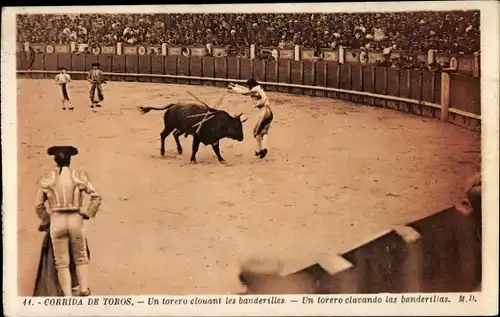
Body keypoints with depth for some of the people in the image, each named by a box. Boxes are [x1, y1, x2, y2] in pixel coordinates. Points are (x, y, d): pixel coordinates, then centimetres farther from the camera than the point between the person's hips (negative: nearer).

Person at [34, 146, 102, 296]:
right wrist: (88, 214, 3)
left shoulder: (47, 178, 0)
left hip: (56, 222, 0)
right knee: (81, 259, 18)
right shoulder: (79, 176, -2)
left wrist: (46, 220, 21)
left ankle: (68, 297, 2)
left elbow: (38, 205, 4)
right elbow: (96, 197, -9)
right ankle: (84, 291, 12)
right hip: (75, 220, 0)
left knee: (62, 263, 7)